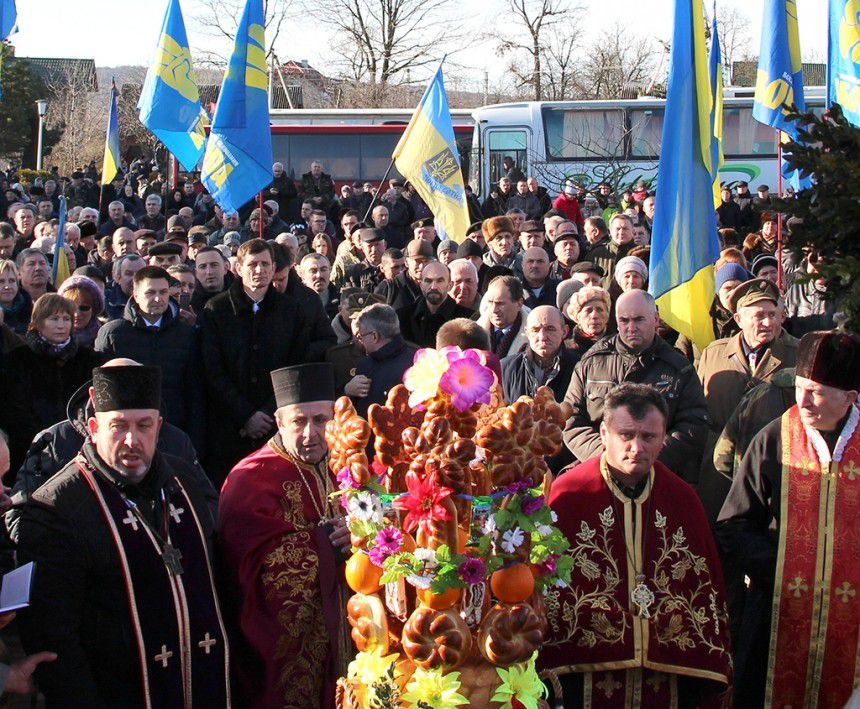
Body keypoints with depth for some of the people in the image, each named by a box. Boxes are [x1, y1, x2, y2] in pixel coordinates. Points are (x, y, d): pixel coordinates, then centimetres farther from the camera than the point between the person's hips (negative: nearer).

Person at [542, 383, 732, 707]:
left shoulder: (683, 498, 4)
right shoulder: (566, 494, -7)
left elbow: (709, 587, 9)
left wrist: (713, 680, 8)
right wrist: (547, 675, -6)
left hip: (669, 678, 3)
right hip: (587, 676, -3)